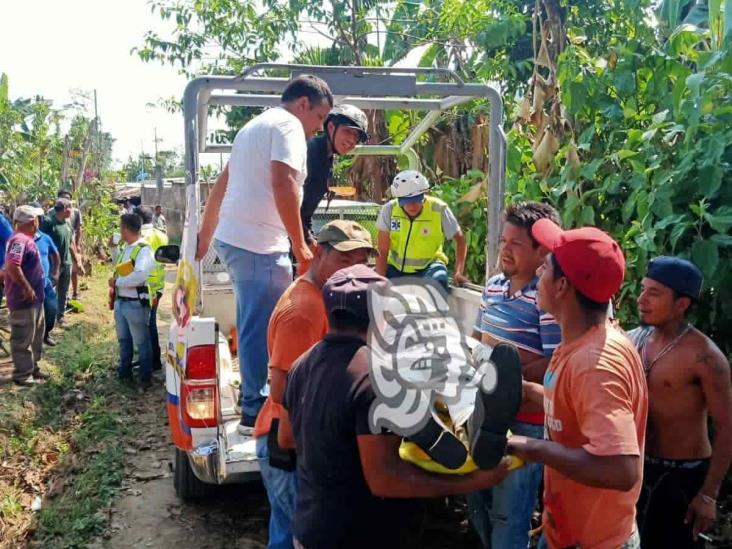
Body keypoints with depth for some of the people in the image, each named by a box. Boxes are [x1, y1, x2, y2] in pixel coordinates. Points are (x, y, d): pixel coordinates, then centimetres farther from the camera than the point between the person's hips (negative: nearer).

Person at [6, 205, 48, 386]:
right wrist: (26, 288, -24)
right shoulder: (20, 240, -20)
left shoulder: (26, 238, 11)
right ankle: (22, 374, 9)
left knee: (35, 337, 19)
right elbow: (12, 266, -31)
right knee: (23, 339, 0)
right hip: (24, 300, -10)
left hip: (34, 298, 10)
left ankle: (32, 368, 30)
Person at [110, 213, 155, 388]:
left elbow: (140, 276, -30)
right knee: (123, 339, 21)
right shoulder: (125, 248, 11)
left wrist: (117, 282, -20)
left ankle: (146, 378, 13)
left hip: (136, 303, -9)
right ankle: (124, 372, 36)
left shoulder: (144, 250, -17)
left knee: (141, 341, 2)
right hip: (120, 301, 9)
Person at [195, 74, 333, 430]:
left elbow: (221, 185, 27)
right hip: (260, 244, -10)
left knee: (253, 327, 18)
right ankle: (256, 411, 4)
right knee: (264, 330, -3)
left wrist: (205, 234, 32)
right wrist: (300, 246, -18)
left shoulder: (255, 126, 23)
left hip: (232, 239, 10)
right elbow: (283, 184, -20)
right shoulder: (288, 125, -6)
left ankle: (252, 399, 29)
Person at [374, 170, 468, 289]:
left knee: (438, 282, -33)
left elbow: (459, 239, -8)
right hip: (396, 267, 2)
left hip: (429, 265, -2)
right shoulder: (389, 209, -16)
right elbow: (382, 252, -14)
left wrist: (458, 272, -20)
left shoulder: (439, 209, -18)